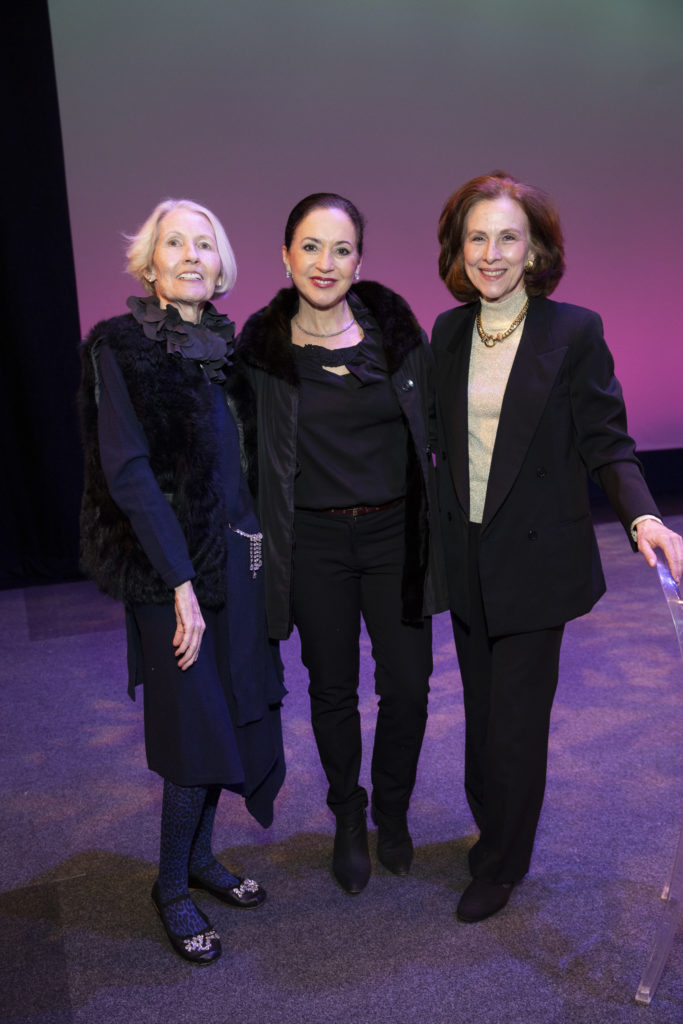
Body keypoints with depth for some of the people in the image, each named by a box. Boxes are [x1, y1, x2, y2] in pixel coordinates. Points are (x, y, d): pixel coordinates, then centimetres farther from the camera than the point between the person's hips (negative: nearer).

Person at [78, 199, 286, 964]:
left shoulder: (225, 346, 10)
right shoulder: (122, 347, -8)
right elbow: (128, 471, -14)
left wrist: (258, 545, 5)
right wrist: (181, 581, -17)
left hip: (238, 557, 6)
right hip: (173, 566, -6)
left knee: (234, 714, 12)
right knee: (198, 725, 0)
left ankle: (199, 857, 32)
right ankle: (172, 886, 22)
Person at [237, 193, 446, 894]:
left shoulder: (396, 327, -2)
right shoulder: (261, 344, -5)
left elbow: (430, 423, 7)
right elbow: (251, 449, 2)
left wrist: (431, 518, 6)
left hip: (395, 533, 1)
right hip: (314, 541, -1)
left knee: (407, 686, 6)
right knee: (332, 687, 12)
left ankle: (393, 810, 34)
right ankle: (348, 818, 36)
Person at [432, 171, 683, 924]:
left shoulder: (574, 331, -8)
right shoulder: (449, 331, 5)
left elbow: (606, 443, -8)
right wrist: (440, 534, 6)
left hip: (535, 559, -4)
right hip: (468, 558, 5)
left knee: (517, 719, 5)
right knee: (481, 708, 17)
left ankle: (501, 865, 26)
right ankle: (491, 825, 41)